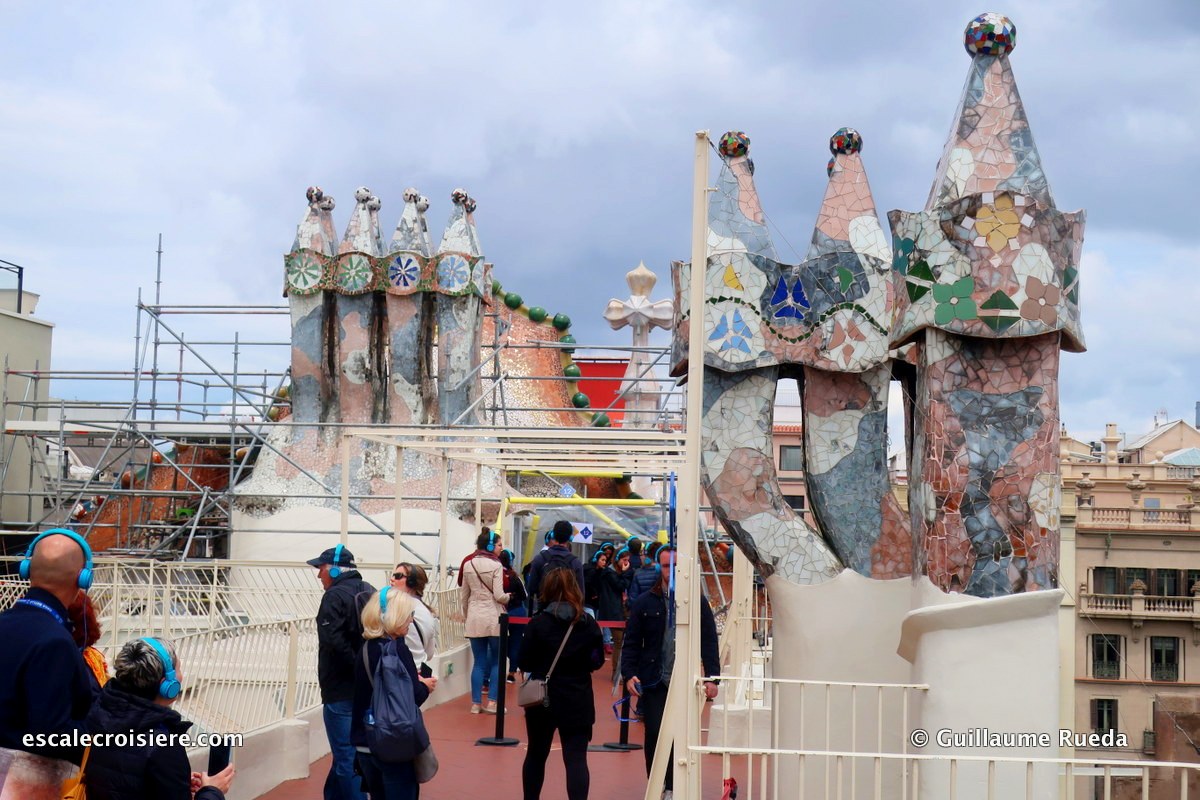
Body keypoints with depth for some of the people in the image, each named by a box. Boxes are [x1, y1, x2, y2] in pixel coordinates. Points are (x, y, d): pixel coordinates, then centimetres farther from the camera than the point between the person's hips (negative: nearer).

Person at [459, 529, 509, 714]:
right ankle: (492, 703, 2)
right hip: (493, 617, -5)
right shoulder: (495, 565, -10)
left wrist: (467, 615, 24)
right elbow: (499, 595, -14)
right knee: (497, 661, 6)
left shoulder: (468, 565, 7)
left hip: (474, 618, 5)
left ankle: (476, 703, 7)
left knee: (478, 662, 8)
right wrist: (508, 596, 7)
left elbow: (463, 595, 12)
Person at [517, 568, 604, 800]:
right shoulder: (589, 624, -5)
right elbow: (597, 661, 5)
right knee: (576, 759, -2)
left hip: (543, 699, 0)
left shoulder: (538, 623, -11)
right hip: (578, 702, 0)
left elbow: (525, 664, -6)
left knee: (536, 755, 18)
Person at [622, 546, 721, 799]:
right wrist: (629, 674, -9)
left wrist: (712, 677, -6)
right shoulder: (645, 603, 4)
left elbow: (709, 643, 3)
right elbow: (631, 643, 3)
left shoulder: (697, 602, 5)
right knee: (654, 734, 0)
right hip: (653, 682, 0)